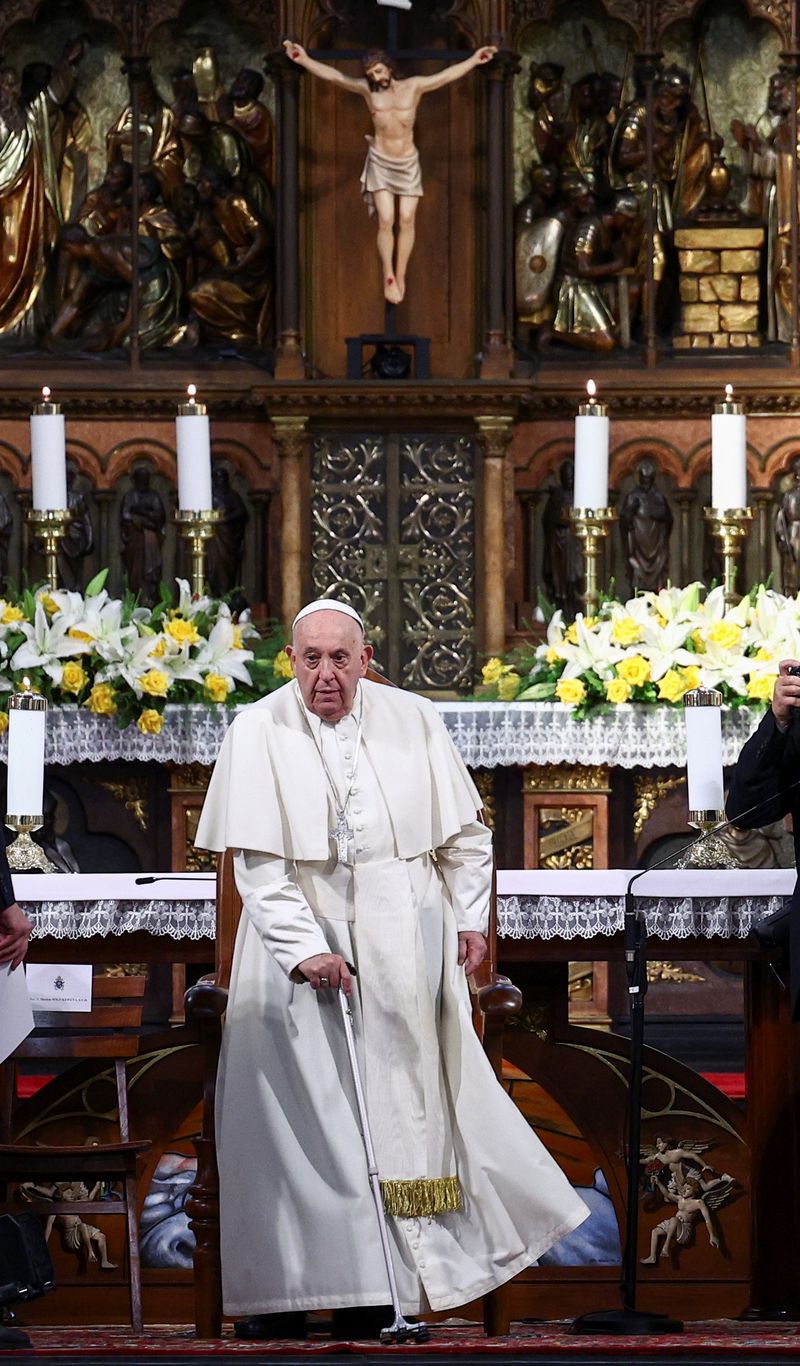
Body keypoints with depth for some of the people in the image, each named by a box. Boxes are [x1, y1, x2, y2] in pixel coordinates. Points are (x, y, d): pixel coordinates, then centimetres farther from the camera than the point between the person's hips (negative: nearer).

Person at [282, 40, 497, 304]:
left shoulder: (414, 86, -5)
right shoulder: (367, 90, -6)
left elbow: (446, 75, -5)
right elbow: (335, 76, -14)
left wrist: (474, 60, -13)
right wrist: (305, 60, -26)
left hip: (408, 163, 1)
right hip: (381, 163, -1)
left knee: (407, 221, 1)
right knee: (386, 221, -7)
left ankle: (400, 276, 10)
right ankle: (388, 277, 0)